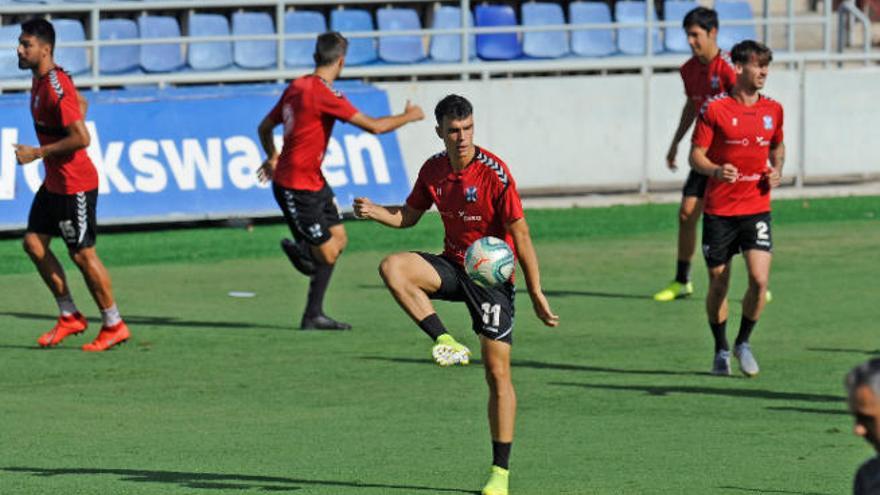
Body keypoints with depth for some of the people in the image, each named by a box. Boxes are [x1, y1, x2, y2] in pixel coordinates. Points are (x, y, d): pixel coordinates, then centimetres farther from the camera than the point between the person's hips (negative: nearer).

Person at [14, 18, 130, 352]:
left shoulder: (57, 88, -23)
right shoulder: (39, 80, 7)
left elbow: (82, 138, -27)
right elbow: (81, 104, 23)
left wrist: (37, 153, -22)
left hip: (74, 184, -10)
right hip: (54, 182, 10)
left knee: (82, 254, -2)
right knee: (33, 243, 8)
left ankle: (114, 326, 10)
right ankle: (70, 317, 16)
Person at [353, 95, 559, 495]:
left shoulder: (494, 173, -18)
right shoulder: (433, 169, 0)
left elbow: (520, 236, -16)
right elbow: (408, 216, 14)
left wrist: (536, 294, -16)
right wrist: (375, 212, -9)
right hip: (453, 265, 5)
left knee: (498, 374, -7)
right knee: (392, 268, -23)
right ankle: (446, 343, -16)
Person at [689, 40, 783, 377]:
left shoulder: (773, 110, 5)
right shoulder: (715, 109, -7)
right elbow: (696, 156, -5)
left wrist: (777, 170, 3)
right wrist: (716, 171, -26)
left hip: (756, 209, 2)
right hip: (719, 210, -2)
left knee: (760, 279, -13)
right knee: (718, 284, 5)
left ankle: (744, 343, 9)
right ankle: (721, 351, 26)